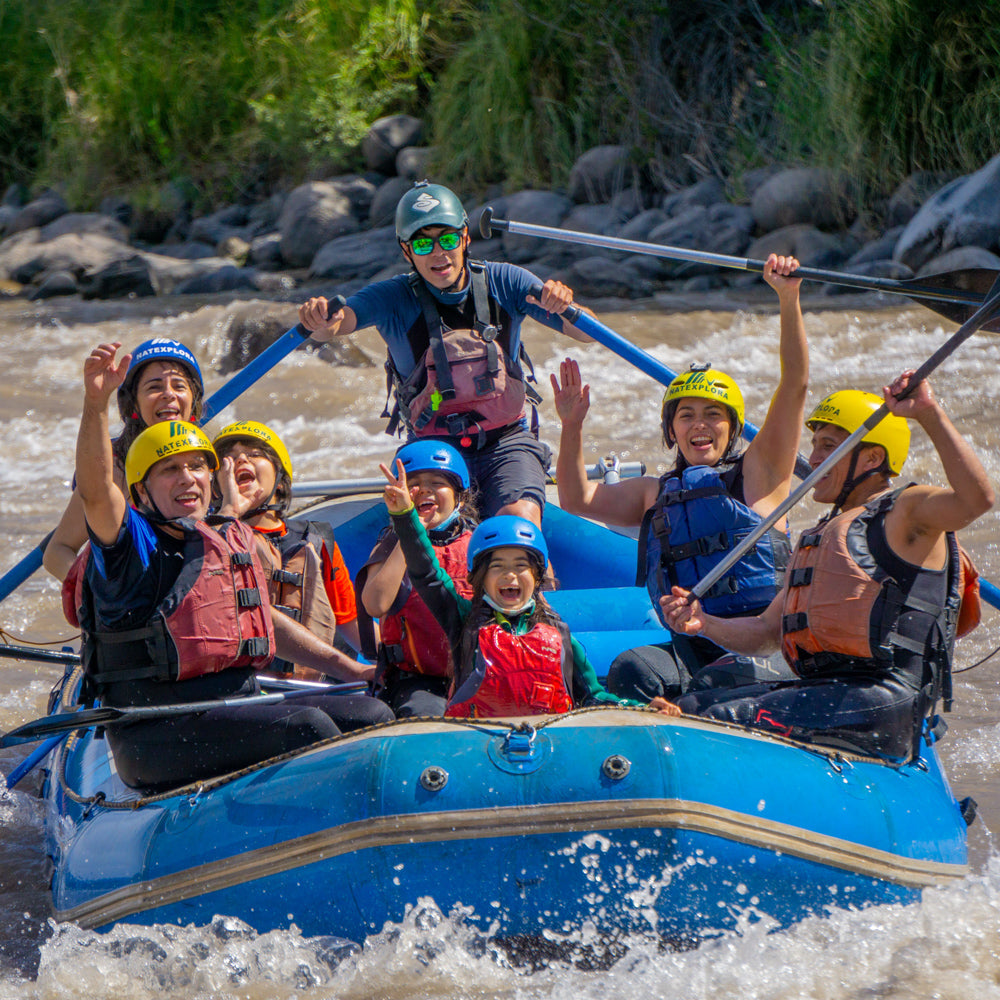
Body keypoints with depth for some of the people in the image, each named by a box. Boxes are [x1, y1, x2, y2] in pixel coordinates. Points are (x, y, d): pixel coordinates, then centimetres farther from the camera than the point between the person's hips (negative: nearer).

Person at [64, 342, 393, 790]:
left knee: (372, 716, -6)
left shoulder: (231, 543, 20)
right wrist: (96, 402, -38)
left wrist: (351, 670, 28)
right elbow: (95, 490, -24)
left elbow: (265, 623, 31)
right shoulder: (132, 544, -3)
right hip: (156, 736, -8)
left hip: (241, 710, 8)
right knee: (305, 726, -26)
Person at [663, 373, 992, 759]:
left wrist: (929, 413, -27)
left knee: (730, 719, -25)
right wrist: (705, 624, 6)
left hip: (883, 701, -9)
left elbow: (977, 499, -22)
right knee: (689, 708, -1)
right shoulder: (817, 539, 28)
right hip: (821, 685, 9)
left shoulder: (905, 511, 0)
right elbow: (766, 631, 25)